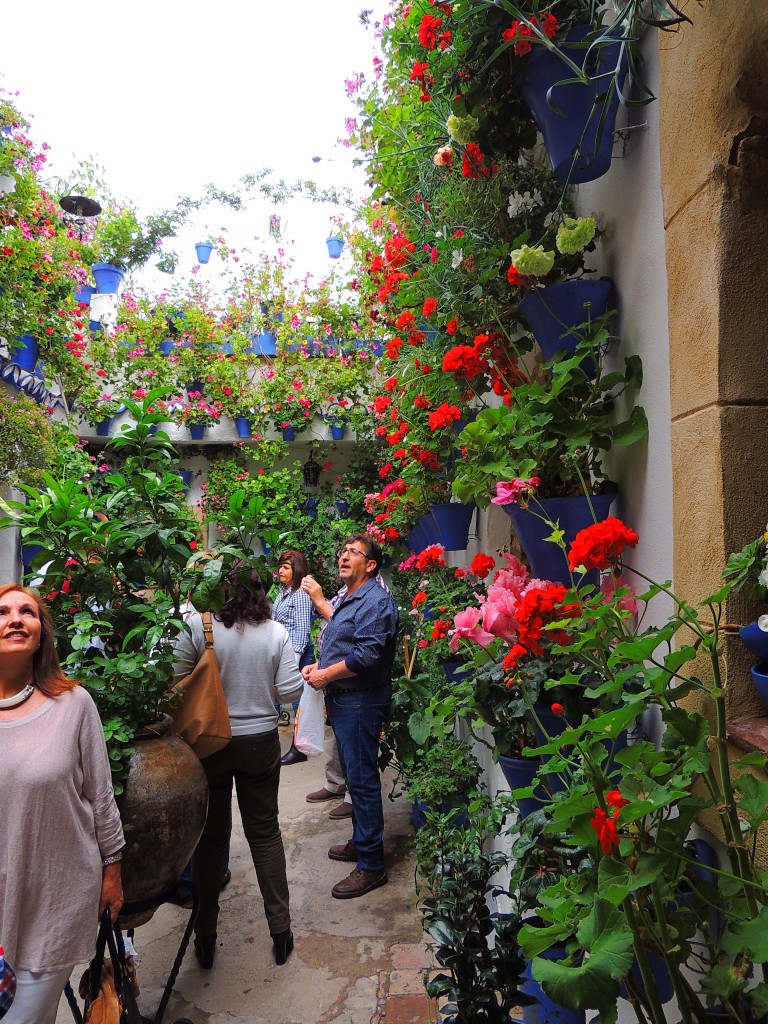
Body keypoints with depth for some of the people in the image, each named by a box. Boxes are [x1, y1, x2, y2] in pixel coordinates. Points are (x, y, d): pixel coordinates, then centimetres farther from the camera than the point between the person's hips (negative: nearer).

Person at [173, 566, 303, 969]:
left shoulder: (195, 627, -15)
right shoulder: (276, 632, -8)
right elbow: (290, 690, -7)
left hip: (209, 743, -1)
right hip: (261, 742, 1)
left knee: (209, 837, 15)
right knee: (265, 832, 16)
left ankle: (205, 936, 30)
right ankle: (280, 929, 26)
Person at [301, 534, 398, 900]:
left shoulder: (375, 601, -18)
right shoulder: (348, 599, 15)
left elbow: (367, 655, -26)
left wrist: (326, 675, -16)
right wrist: (319, 665, 7)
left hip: (362, 701, -10)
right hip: (342, 699, 10)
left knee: (362, 780, -3)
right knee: (354, 775, 20)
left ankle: (371, 865, 7)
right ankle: (361, 841, 35)